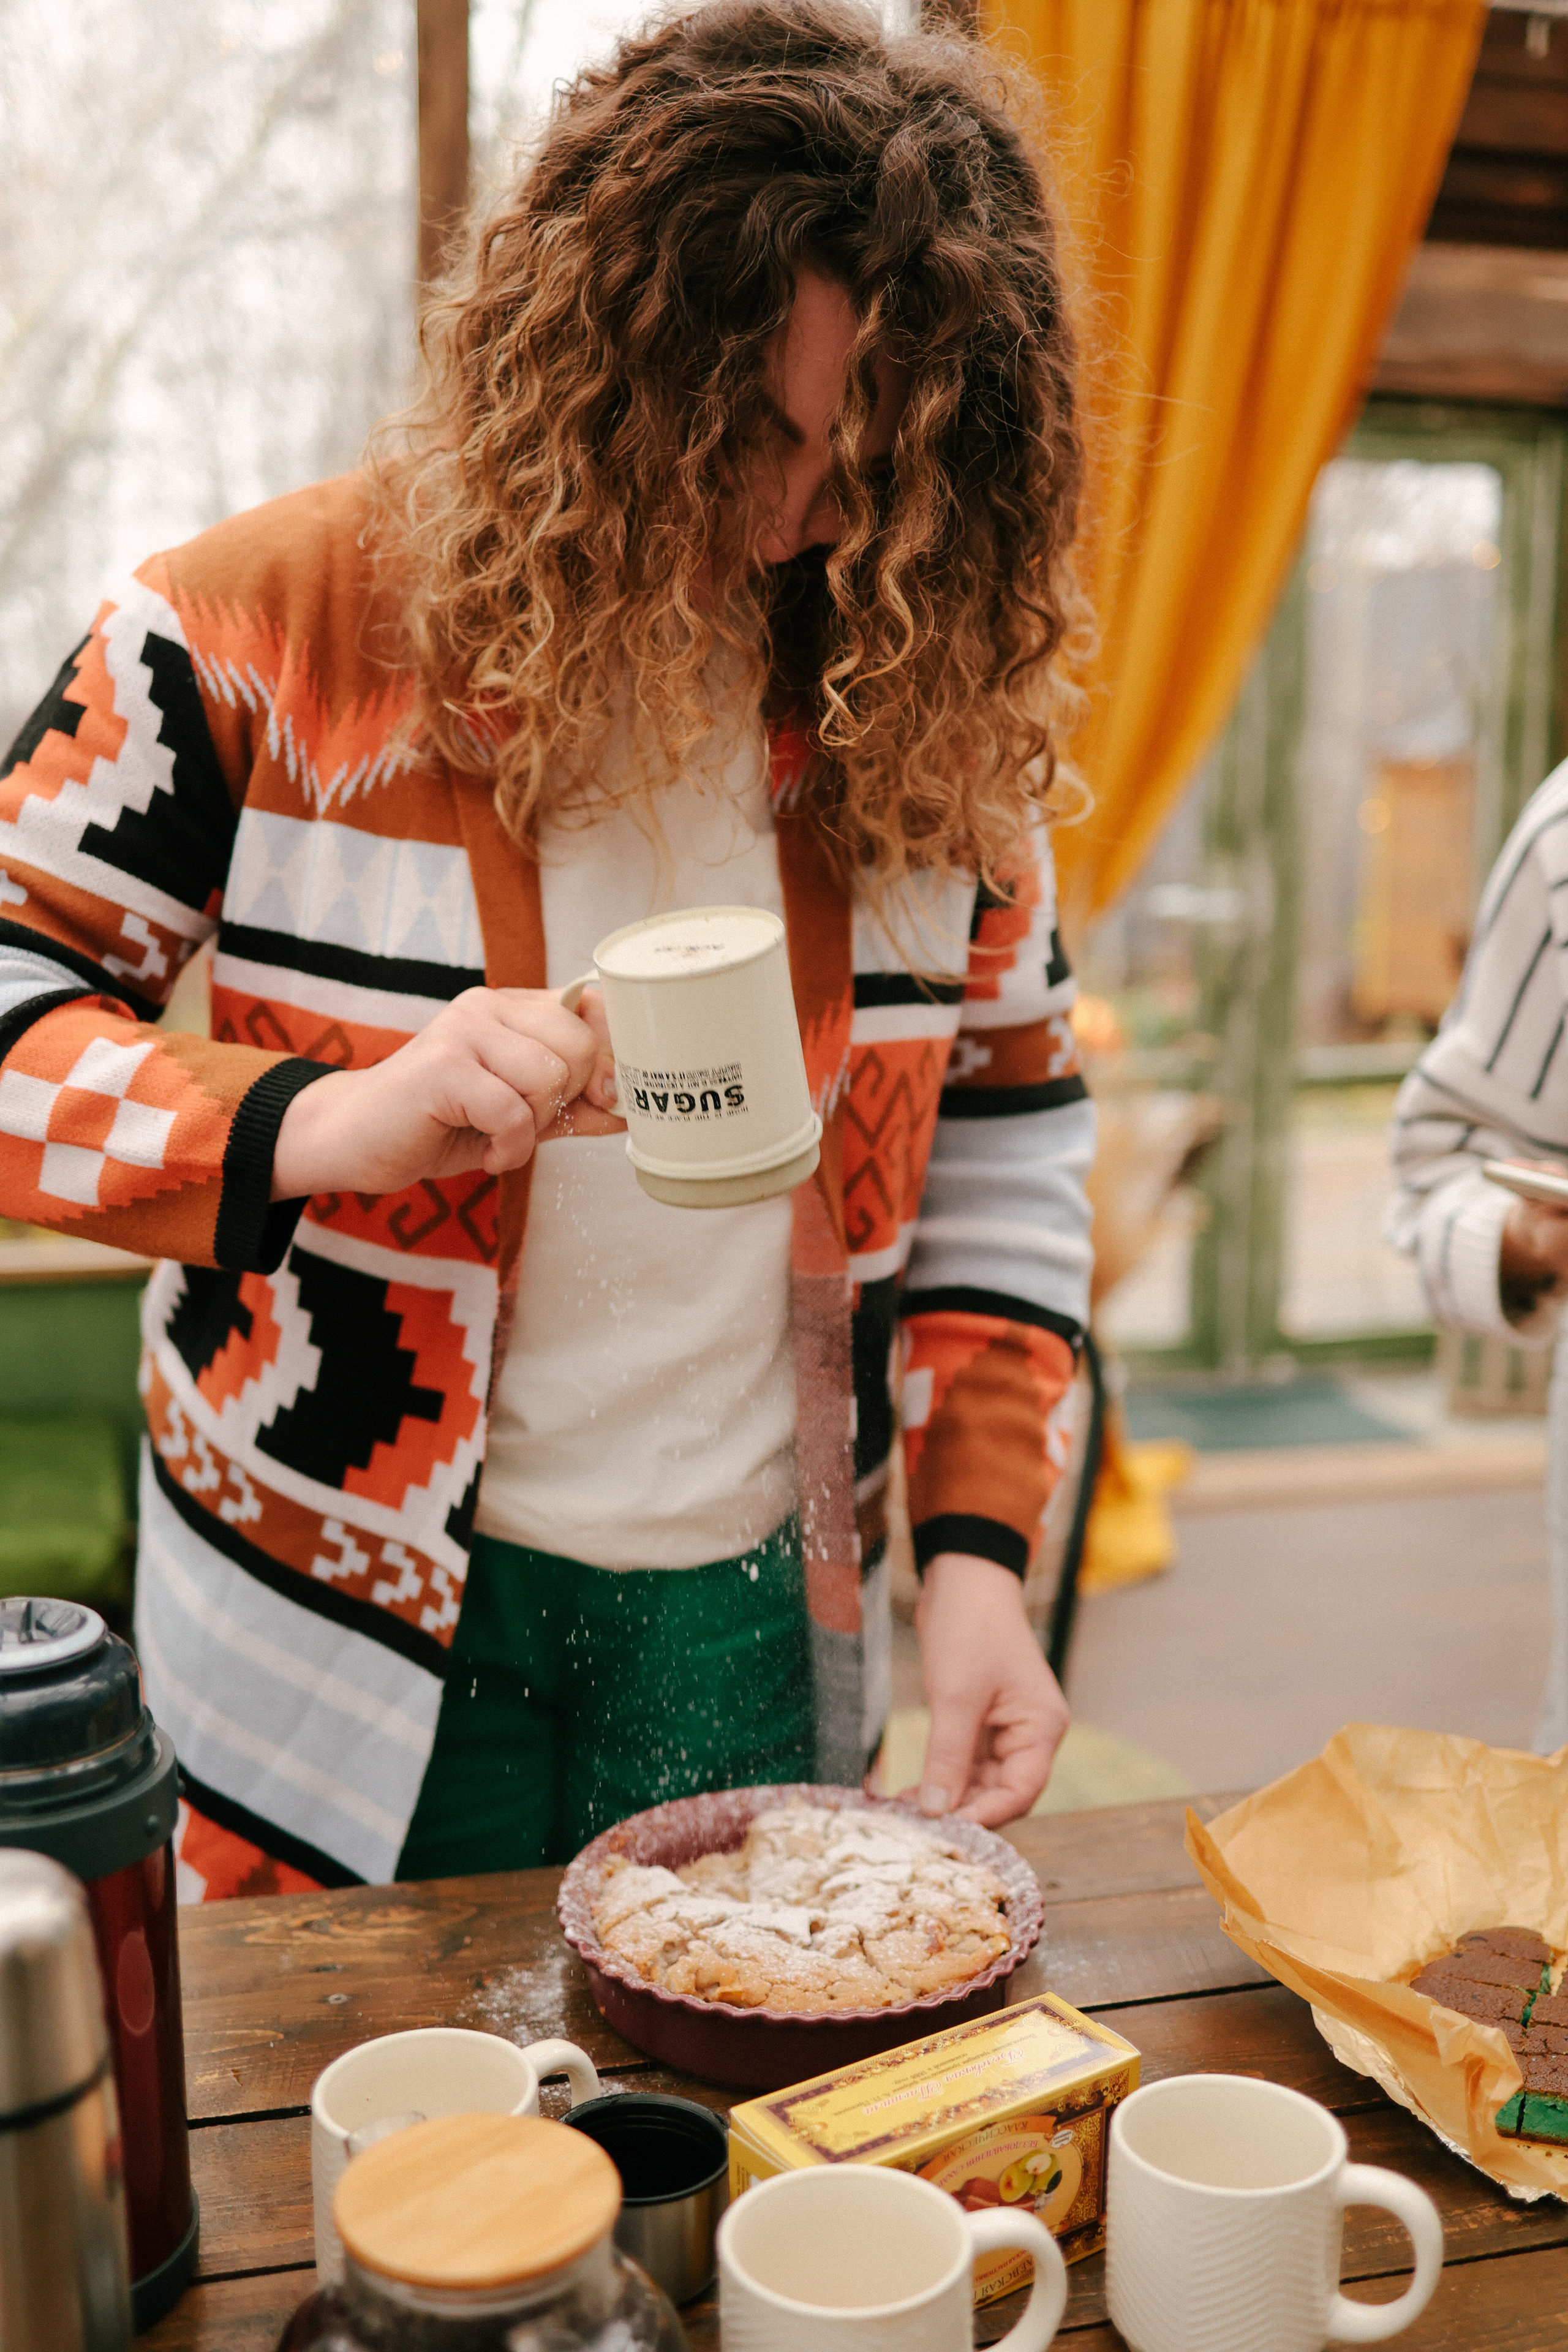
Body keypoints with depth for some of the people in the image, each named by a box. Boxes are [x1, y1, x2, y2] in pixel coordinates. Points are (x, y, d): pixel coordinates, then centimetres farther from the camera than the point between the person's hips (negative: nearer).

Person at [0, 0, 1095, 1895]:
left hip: (750, 1622, 3)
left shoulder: (929, 697, -2)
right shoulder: (271, 623, -11)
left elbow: (1006, 1132, 4)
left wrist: (976, 1544, -4)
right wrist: (315, 1125, -28)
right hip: (342, 1629, -2)